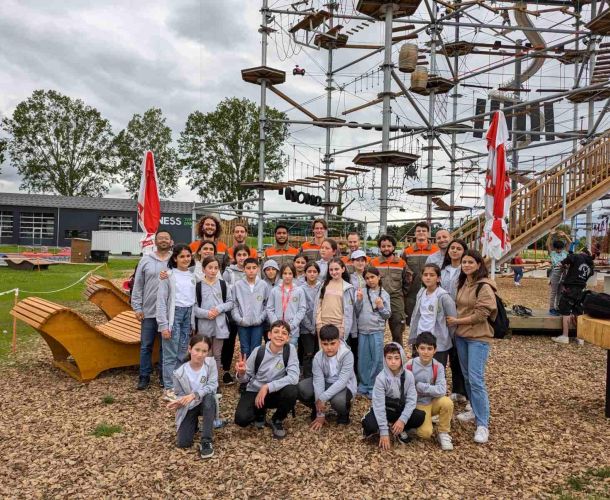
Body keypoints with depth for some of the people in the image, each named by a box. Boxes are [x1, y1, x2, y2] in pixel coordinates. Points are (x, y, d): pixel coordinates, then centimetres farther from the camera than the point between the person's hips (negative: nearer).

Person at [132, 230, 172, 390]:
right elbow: (137, 286, 4)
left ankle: (164, 376, 22)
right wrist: (137, 307, 1)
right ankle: (144, 377, 20)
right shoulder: (146, 260, 3)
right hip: (148, 312, 1)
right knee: (146, 346, 8)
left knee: (165, 346, 10)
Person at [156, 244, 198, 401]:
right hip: (174, 314, -5)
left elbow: (196, 298, 10)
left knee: (182, 353, 11)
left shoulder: (194, 275, 9)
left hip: (189, 315, 5)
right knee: (171, 354, -1)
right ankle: (169, 389, 7)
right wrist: (163, 325, -11)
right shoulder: (168, 275, -5)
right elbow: (161, 301, -7)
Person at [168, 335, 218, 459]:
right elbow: (180, 395, -5)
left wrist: (194, 395, -37)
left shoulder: (211, 363, -15)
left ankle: (206, 442, -26)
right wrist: (177, 403, -28)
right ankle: (194, 424, 23)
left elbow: (212, 385, -23)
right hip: (189, 407, 0)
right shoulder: (180, 373, -15)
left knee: (209, 396, -36)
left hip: (207, 405, 0)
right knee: (182, 443, -14)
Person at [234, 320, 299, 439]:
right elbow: (246, 378, -3)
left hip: (275, 393, 0)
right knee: (241, 419, -25)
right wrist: (241, 373, -27)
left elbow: (294, 377, -25)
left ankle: (277, 421, -1)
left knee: (292, 391, -32)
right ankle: (260, 412, 14)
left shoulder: (290, 349, -15)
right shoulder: (258, 351, -12)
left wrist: (267, 387, -30)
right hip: (254, 391, 1)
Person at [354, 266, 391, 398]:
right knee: (363, 359, 8)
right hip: (362, 330, 1)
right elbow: (356, 312, 2)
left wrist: (381, 307, -12)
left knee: (377, 360, 1)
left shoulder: (384, 294, 4)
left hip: (377, 331, -1)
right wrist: (359, 300, -13)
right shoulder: (361, 292, 3)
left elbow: (388, 314, 6)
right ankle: (363, 386, 20)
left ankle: (373, 388, 13)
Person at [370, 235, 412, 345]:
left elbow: (408, 279, 13)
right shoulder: (373, 263, 2)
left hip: (397, 301, 1)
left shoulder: (401, 263, 5)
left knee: (397, 333, 7)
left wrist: (402, 293, 8)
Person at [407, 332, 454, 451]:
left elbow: (441, 391, -23)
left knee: (447, 402, -31)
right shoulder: (409, 366, -14)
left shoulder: (438, 367, -12)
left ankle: (443, 434, -7)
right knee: (425, 433, -25)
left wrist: (419, 386, -24)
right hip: (418, 405, -2)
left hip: (434, 402, 2)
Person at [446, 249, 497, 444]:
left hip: (478, 338, -8)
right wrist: (455, 321, 3)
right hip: (461, 335, 8)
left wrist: (457, 321, -11)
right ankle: (475, 410, 31)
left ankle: (482, 425, -6)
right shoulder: (462, 283, 10)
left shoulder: (484, 287, -14)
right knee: (467, 376, 15)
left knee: (476, 379, -12)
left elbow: (481, 315, -18)